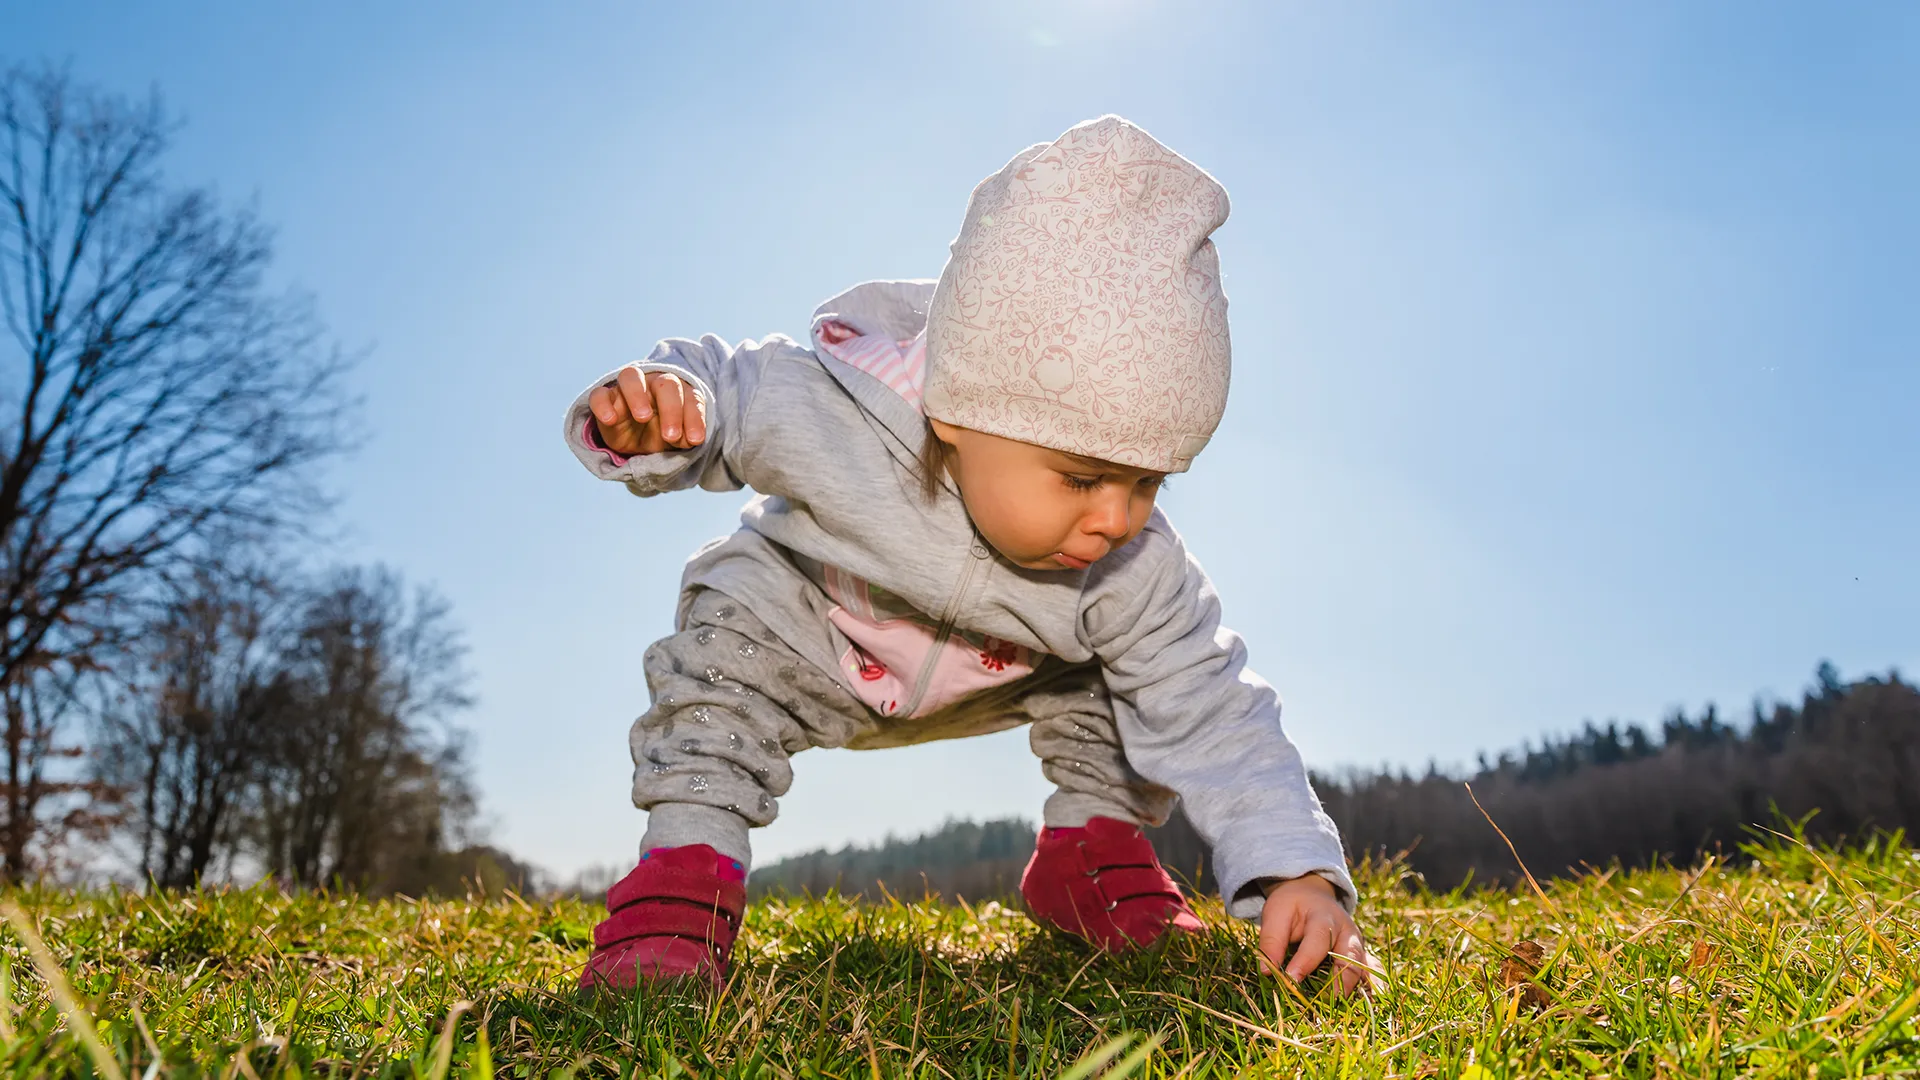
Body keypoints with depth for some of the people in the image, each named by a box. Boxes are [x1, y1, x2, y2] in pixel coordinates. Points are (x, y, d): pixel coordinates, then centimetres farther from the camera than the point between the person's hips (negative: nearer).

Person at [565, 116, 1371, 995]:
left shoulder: (1132, 572, -31)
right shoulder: (824, 408, -37)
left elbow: (1213, 718, -26)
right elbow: (718, 386, -20)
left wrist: (1294, 867, -36)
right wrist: (646, 426, -44)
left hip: (991, 686, 3)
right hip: (811, 636, -2)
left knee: (1120, 670, -18)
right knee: (732, 618, -31)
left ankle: (1091, 839, 4)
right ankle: (688, 853, -17)